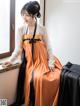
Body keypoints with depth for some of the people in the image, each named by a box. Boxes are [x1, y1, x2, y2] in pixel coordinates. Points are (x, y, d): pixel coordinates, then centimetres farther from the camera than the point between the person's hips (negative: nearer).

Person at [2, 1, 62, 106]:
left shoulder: (42, 29, -1)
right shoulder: (21, 30, 1)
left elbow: (48, 47, 1)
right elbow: (18, 49, -1)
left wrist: (51, 62, -6)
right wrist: (11, 60, -13)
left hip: (43, 60, 0)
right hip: (30, 62, 0)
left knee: (57, 77, -19)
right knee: (33, 80, -22)